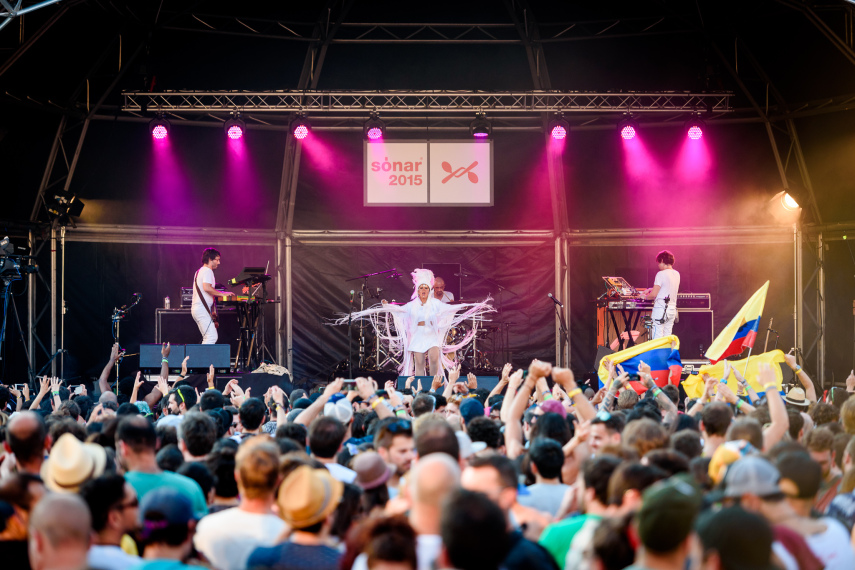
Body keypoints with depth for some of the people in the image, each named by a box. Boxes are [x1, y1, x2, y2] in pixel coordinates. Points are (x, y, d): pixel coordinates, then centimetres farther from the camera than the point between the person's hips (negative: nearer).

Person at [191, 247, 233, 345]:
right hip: (202, 310, -11)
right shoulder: (207, 271, -8)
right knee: (212, 337, -16)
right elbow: (207, 288, -24)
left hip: (196, 309, 11)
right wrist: (223, 293, -16)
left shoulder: (199, 271, 24)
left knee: (207, 338, 11)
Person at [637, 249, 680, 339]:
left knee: (657, 339, -7)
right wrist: (650, 289, 27)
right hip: (672, 309, 8)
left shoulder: (661, 274, -12)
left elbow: (654, 295, -13)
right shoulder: (677, 274, 11)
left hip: (660, 309, -8)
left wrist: (645, 297, 6)